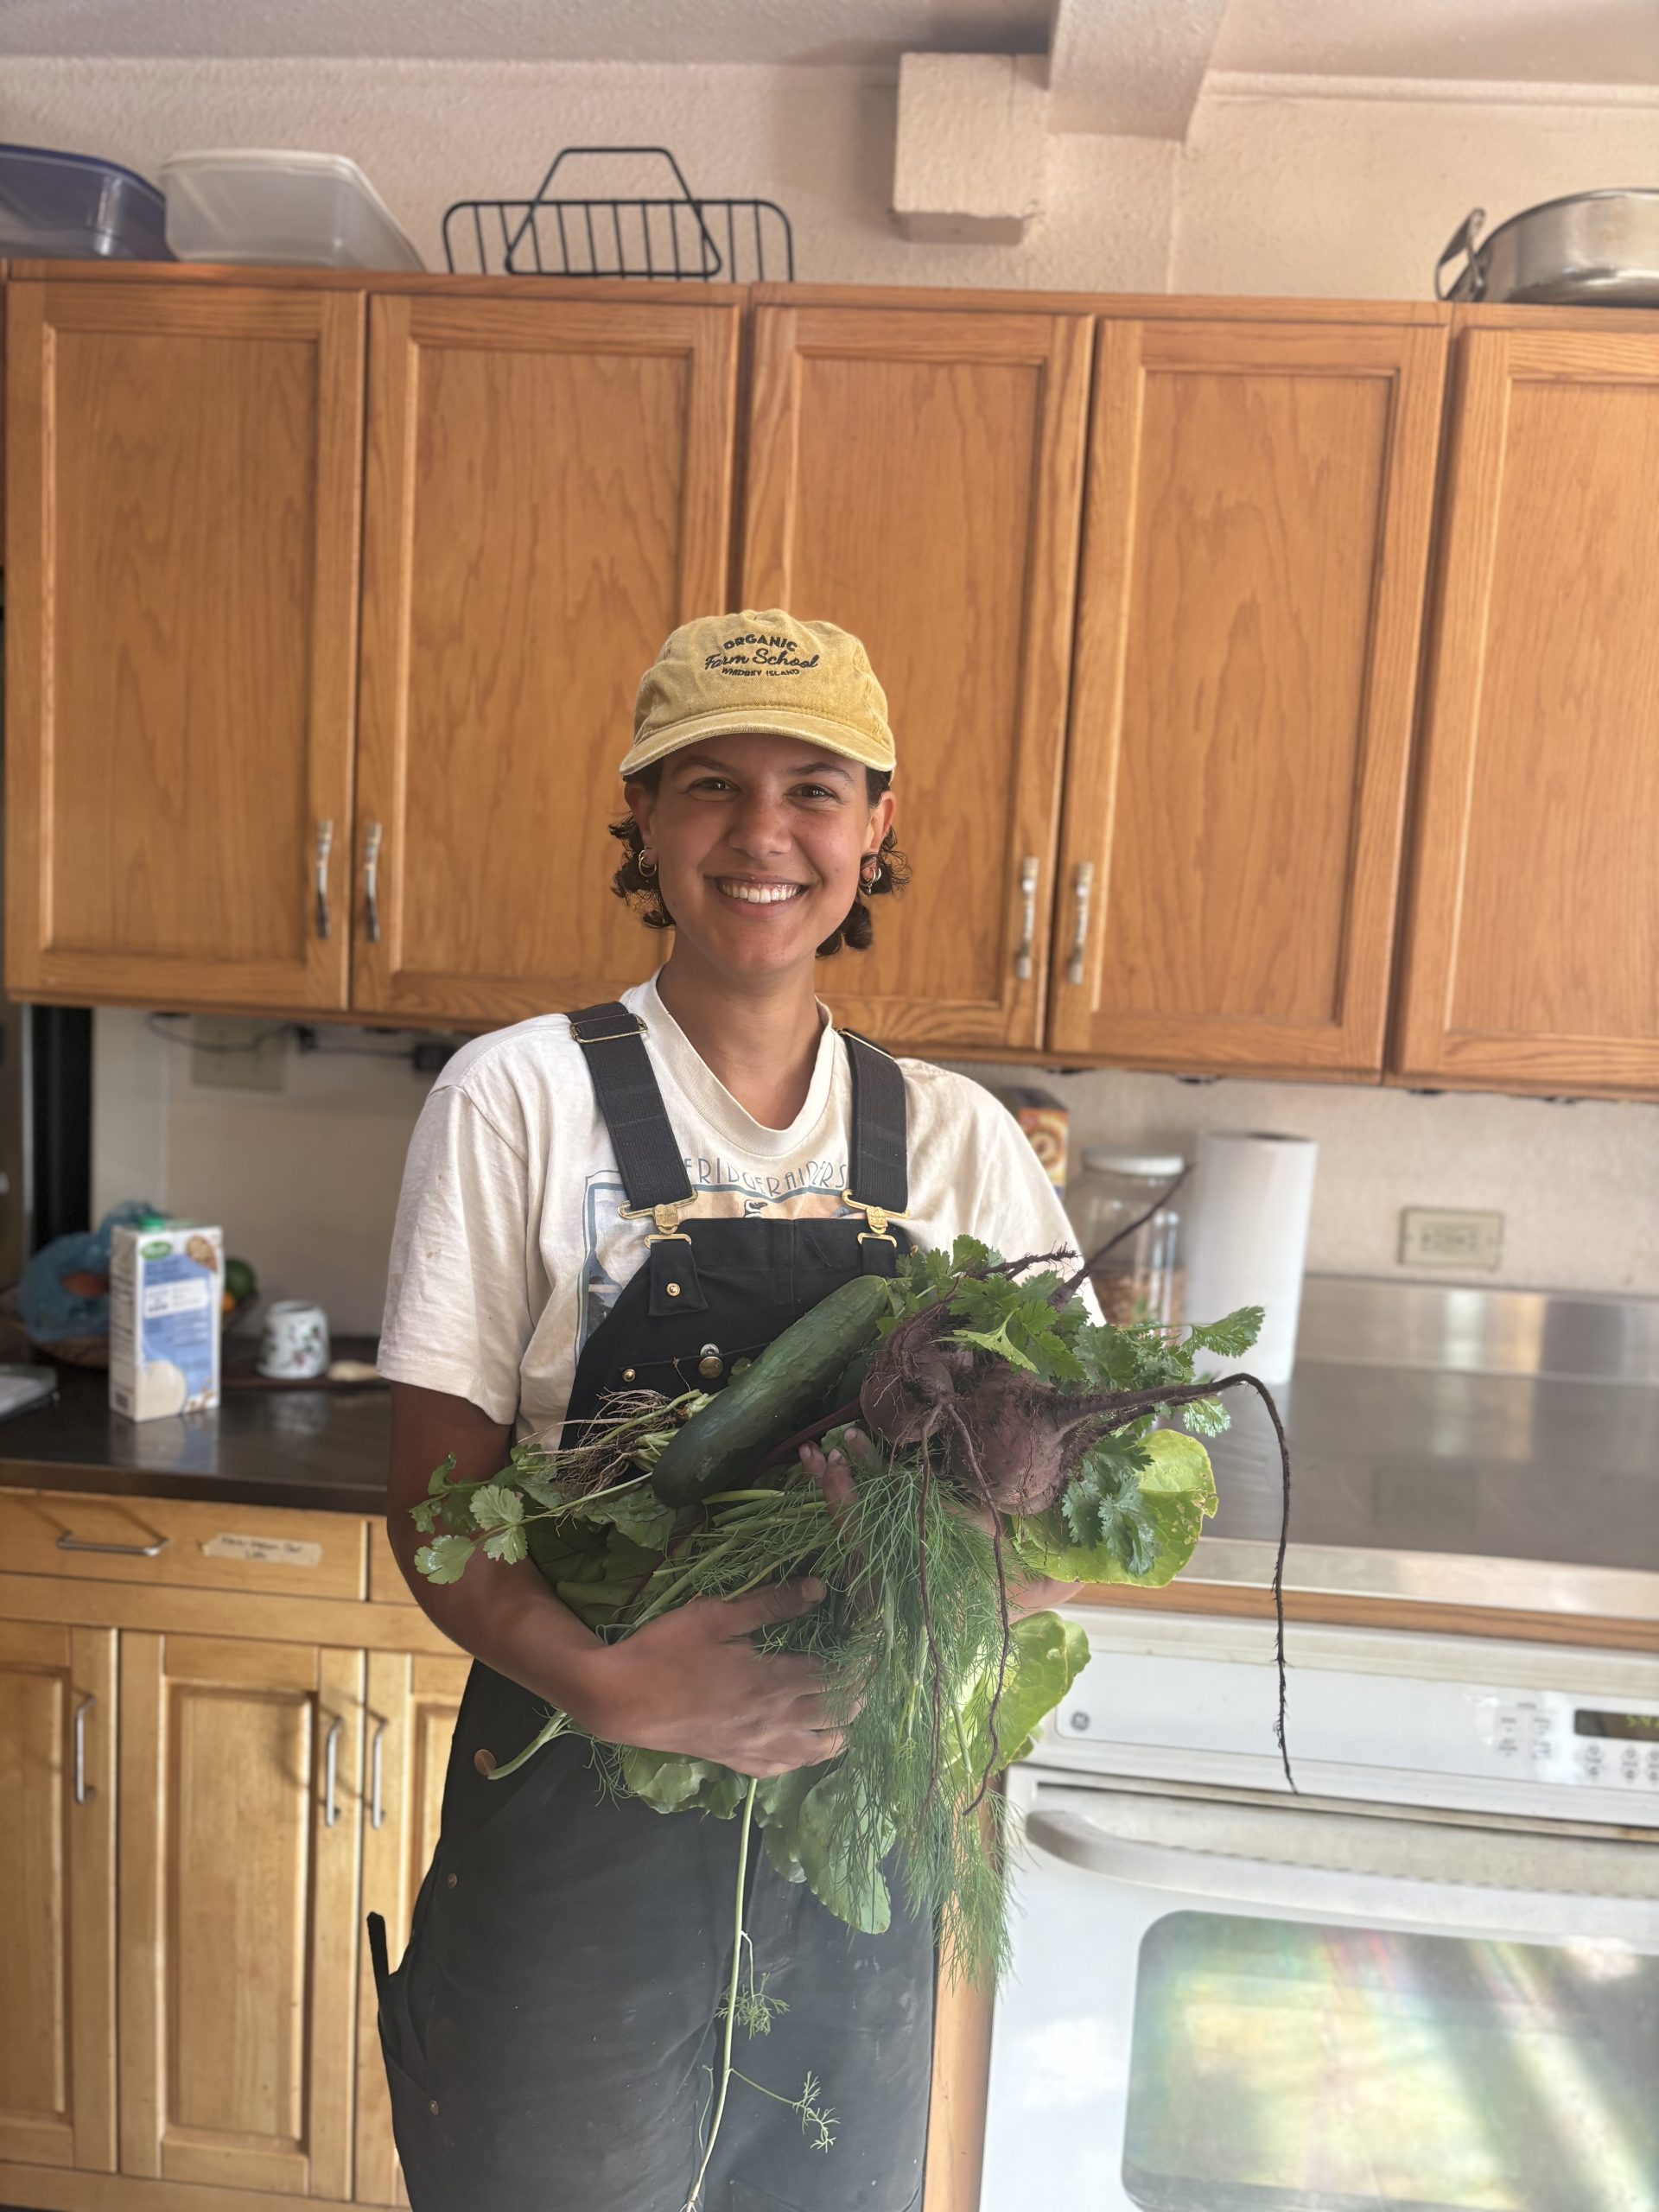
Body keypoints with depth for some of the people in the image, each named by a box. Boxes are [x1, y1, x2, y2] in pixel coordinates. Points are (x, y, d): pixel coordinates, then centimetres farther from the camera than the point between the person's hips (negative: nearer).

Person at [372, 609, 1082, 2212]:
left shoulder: (957, 1139, -2)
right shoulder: (522, 1098, -10)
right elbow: (435, 1500, -10)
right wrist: (608, 1681, -27)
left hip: (856, 1827, 3)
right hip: (578, 1824, -2)